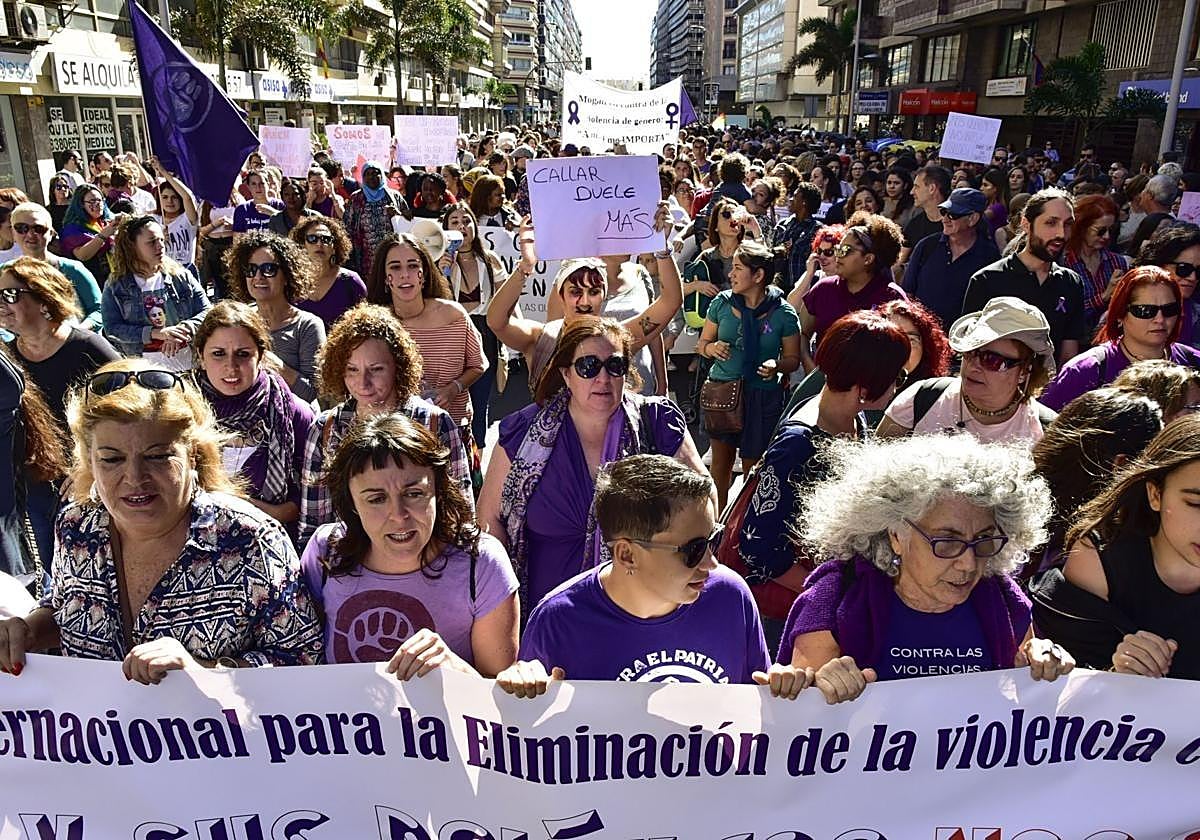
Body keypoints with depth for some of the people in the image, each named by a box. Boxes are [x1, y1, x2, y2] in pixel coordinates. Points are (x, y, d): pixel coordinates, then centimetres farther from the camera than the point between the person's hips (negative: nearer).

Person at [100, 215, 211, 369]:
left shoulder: (181, 277, 10)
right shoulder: (115, 287, 7)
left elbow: (207, 311, 4)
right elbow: (112, 330, -3)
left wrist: (182, 330, -15)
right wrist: (157, 333, -15)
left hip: (186, 361, 1)